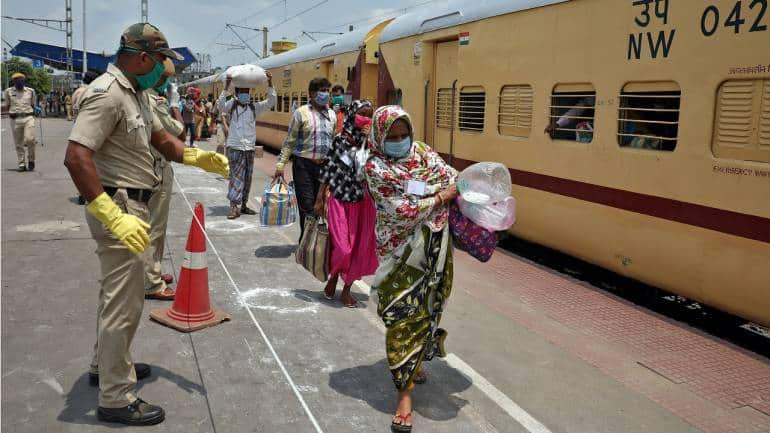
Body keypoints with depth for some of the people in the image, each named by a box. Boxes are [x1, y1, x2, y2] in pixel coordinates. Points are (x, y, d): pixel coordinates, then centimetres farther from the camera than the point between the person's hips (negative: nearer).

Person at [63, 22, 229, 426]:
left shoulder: (136, 92, 11)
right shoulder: (107, 94, -21)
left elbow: (162, 138, 18)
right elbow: (76, 157, -29)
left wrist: (196, 157, -2)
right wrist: (114, 218, -34)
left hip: (131, 204, 11)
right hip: (117, 206, -11)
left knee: (119, 293, 24)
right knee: (124, 302, -3)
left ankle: (106, 364, 42)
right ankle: (116, 399, 9)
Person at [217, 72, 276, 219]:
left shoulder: (254, 107, 11)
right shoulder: (232, 105, 2)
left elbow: (271, 102, 4)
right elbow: (220, 106, -17)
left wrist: (270, 84, -7)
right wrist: (226, 87, -24)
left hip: (250, 147, 5)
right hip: (235, 147, -5)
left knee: (247, 177, 10)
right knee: (237, 177, -10)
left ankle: (243, 205, 21)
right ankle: (234, 207, -9)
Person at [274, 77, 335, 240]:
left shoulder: (332, 115, 11)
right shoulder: (301, 113, -3)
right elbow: (289, 141, -3)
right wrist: (280, 165, -7)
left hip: (324, 165, 5)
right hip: (304, 165, -4)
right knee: (307, 206, -5)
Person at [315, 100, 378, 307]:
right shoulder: (340, 139, -5)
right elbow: (328, 169, 1)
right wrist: (320, 198, 2)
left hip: (363, 202, 3)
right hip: (340, 200, -2)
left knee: (360, 247, 6)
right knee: (342, 247, -4)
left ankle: (347, 289, 24)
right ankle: (332, 279, 27)